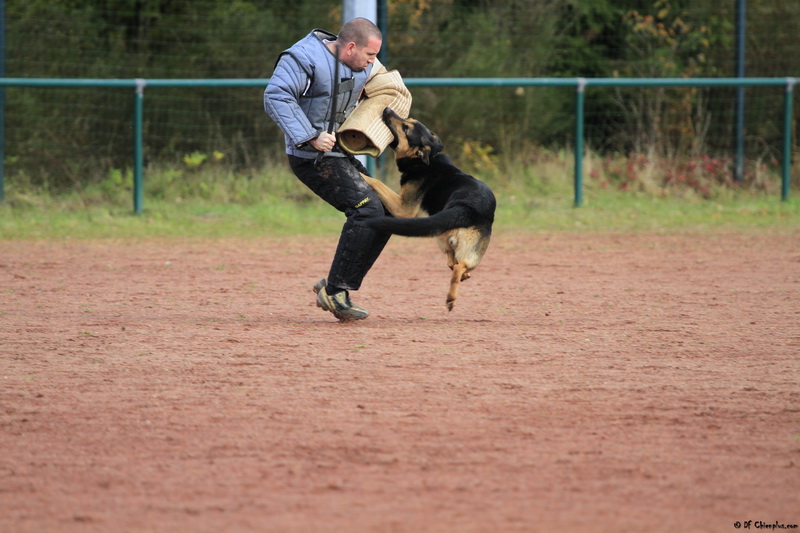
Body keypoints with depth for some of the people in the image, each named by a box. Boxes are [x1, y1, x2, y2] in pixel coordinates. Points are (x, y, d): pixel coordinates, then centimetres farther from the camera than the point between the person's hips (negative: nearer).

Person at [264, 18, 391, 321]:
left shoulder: (362, 67, 10)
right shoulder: (304, 58, -16)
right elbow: (276, 97, -25)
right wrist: (310, 136, -30)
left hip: (341, 156, 10)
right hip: (312, 157, -9)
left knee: (383, 216, 5)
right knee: (367, 209, -21)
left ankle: (335, 285, 11)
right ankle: (334, 292, -17)